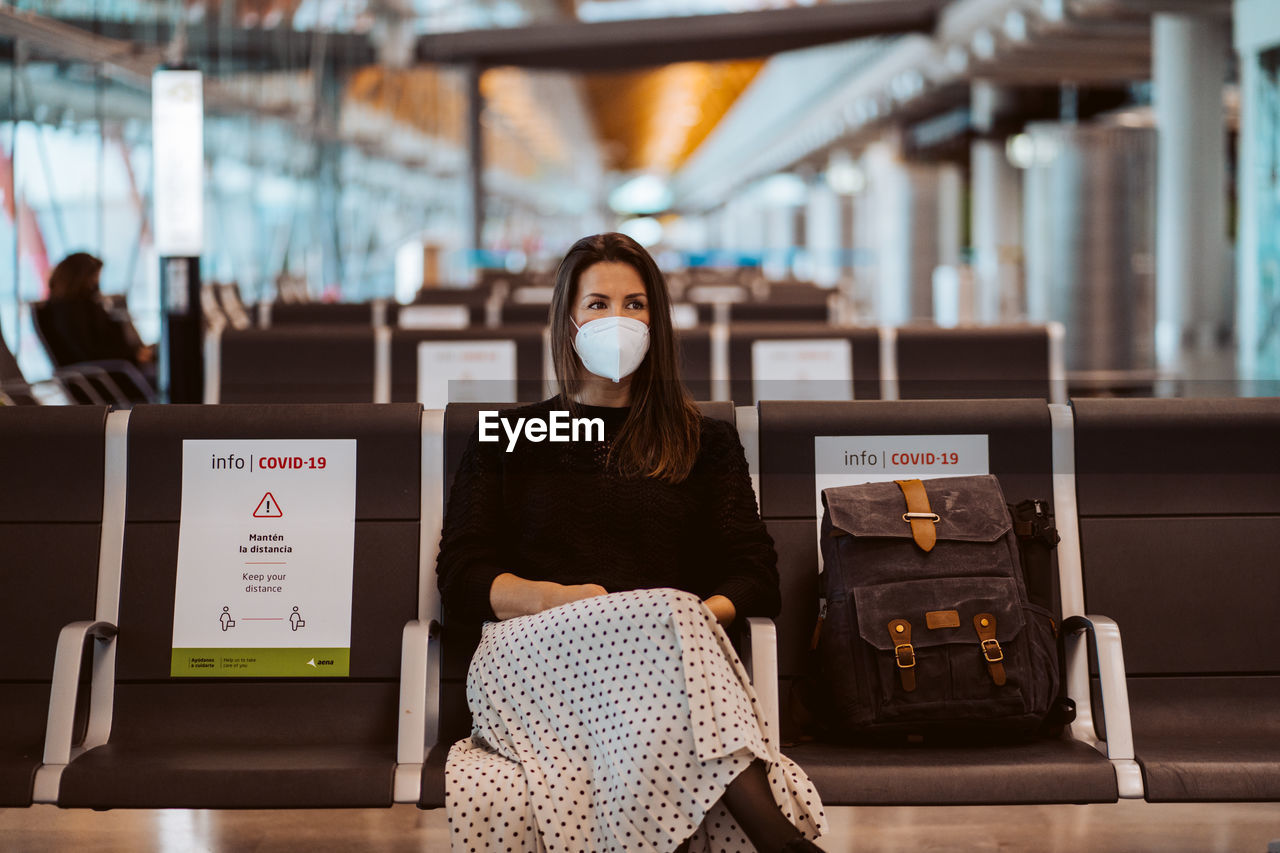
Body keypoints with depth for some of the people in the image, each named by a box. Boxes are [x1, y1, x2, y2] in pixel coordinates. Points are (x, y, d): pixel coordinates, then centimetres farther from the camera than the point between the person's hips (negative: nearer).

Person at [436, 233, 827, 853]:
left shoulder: (705, 443, 25)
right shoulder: (508, 437, 23)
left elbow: (755, 579, 12)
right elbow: (461, 580, 10)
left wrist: (705, 613, -12)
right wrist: (566, 598, -8)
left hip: (667, 644, 1)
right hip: (532, 651, -1)